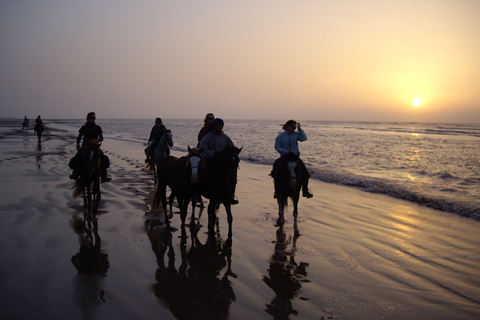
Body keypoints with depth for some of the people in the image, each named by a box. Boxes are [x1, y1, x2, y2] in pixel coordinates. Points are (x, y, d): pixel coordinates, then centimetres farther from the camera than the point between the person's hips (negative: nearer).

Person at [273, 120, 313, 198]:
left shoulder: (295, 134, 7)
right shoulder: (281, 136, -1)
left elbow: (304, 138, -4)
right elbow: (277, 147, -1)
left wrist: (300, 129, -4)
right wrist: (285, 151, -15)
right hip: (284, 156, -2)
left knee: (305, 173, -10)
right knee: (276, 173, -17)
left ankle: (305, 190, 5)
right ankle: (277, 191, 3)